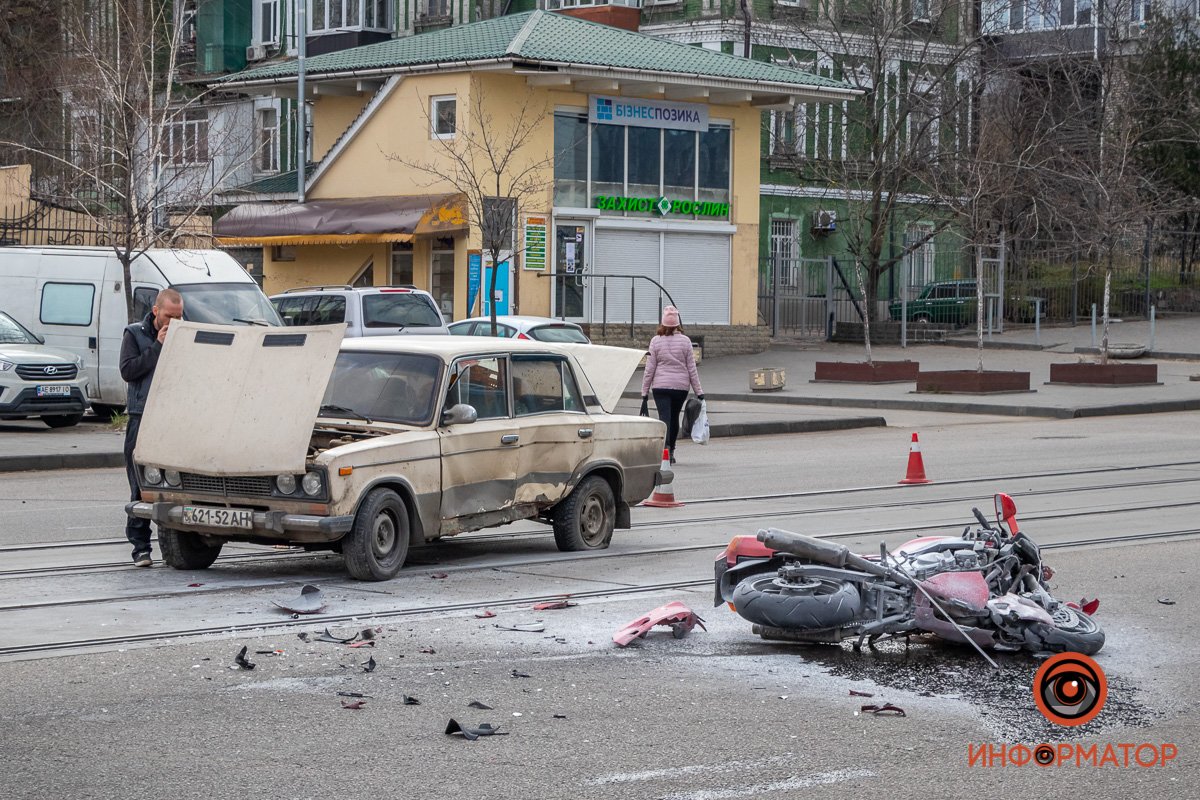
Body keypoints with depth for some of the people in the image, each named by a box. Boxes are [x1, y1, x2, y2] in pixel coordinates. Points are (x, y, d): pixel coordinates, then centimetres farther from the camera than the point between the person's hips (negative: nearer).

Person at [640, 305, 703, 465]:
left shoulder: (656, 341, -4)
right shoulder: (685, 341, -1)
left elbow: (649, 369, -3)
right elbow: (692, 369, 0)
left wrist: (645, 392, 3)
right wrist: (699, 392, 5)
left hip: (661, 386, -2)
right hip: (681, 386, 2)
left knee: (665, 418, -5)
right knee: (674, 417, 17)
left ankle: (665, 450, -24)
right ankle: (671, 451, 27)